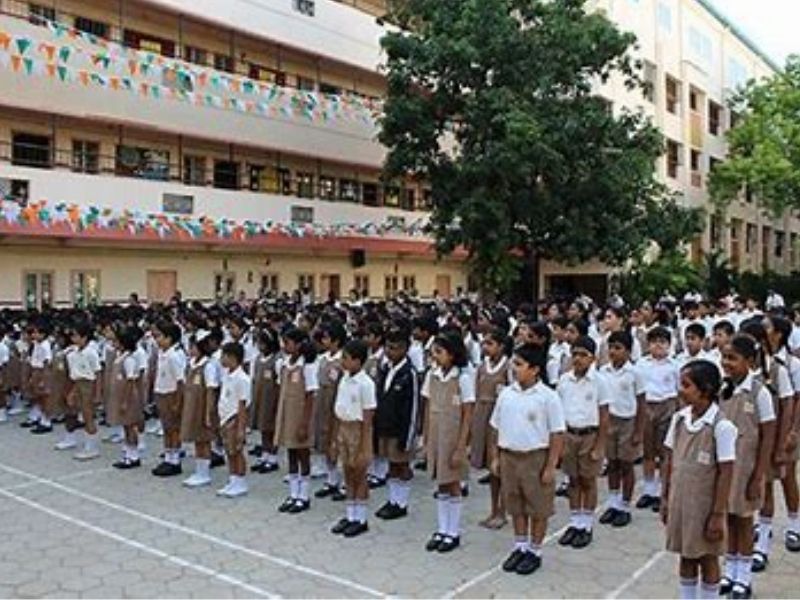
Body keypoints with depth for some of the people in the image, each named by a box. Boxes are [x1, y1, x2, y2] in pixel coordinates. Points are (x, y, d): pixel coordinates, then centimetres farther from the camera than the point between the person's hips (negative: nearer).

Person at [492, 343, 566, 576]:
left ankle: (535, 551, 24)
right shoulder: (506, 394, 0)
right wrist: (497, 458, 9)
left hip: (536, 458, -4)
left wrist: (550, 467, -11)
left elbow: (557, 435, -10)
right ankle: (520, 547, 32)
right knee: (515, 506, 16)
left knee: (538, 507, 9)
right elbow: (499, 428, 10)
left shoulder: (548, 397, -13)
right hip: (509, 456, 4)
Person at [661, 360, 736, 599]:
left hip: (705, 505, -5)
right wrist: (665, 498, 8)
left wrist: (718, 515, -13)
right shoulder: (679, 418, -2)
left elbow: (725, 474, -14)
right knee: (686, 558, 17)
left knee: (707, 559, 12)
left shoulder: (722, 426, -18)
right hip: (680, 501, 5)